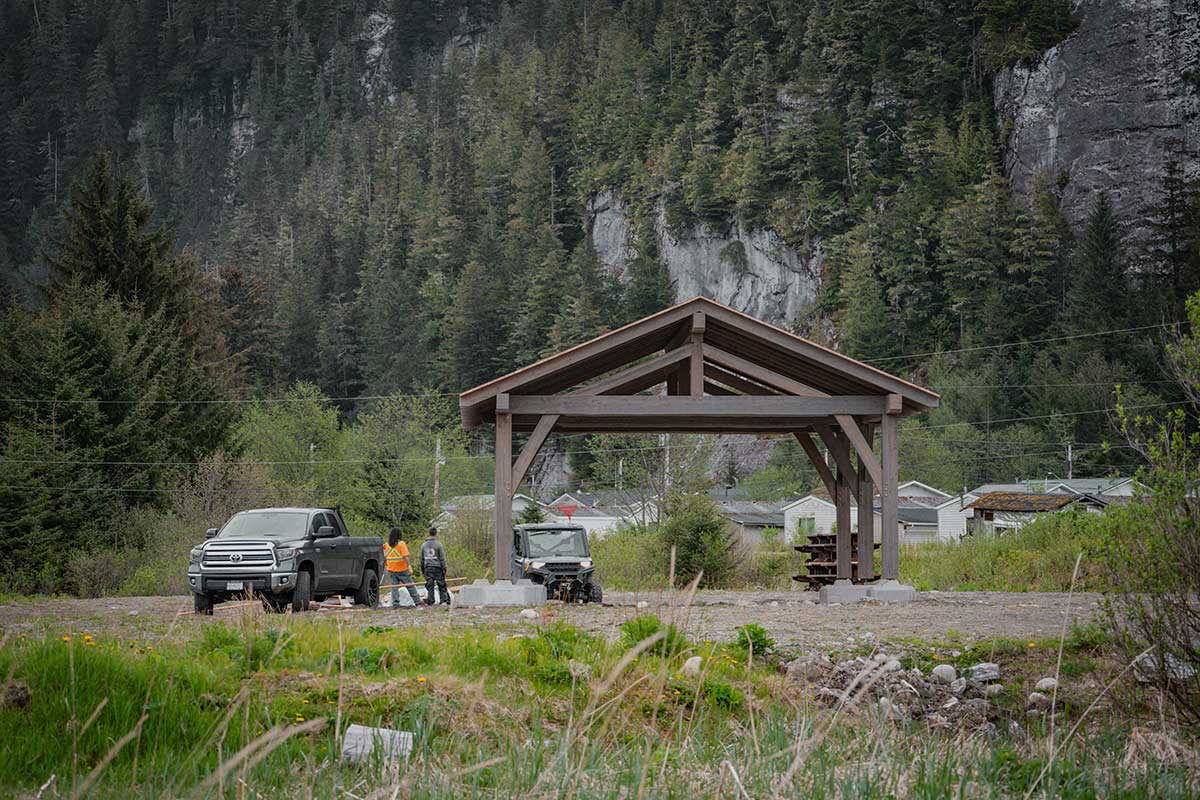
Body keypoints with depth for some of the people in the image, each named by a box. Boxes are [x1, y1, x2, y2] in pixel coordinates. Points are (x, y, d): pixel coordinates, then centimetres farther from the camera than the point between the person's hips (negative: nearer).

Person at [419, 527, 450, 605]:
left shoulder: (424, 545, 7)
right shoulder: (438, 544, -6)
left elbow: (421, 558, 13)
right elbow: (442, 558, -5)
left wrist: (422, 569, 20)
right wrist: (444, 569, 0)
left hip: (427, 568, 3)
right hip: (437, 567, -3)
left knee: (429, 586, 4)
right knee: (441, 585, 2)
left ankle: (430, 601, 3)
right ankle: (444, 600, -1)